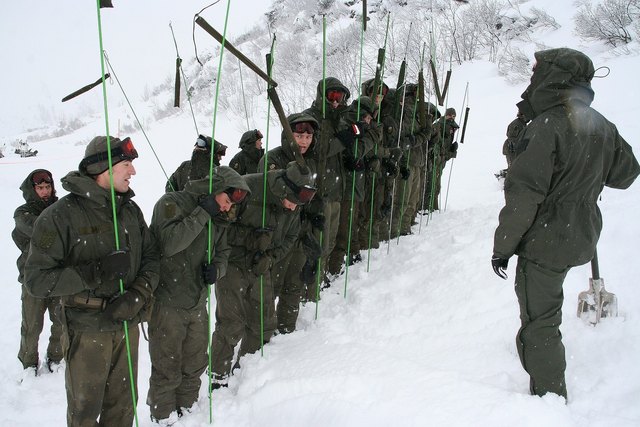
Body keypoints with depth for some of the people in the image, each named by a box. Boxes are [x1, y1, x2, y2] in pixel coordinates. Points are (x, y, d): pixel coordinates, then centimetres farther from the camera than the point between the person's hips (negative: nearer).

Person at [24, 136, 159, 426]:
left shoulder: (131, 210, 5)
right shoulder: (61, 215, -14)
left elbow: (151, 258, 3)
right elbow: (36, 280, -17)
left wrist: (138, 295, -17)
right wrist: (96, 272, -27)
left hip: (127, 324, 5)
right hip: (87, 329, -4)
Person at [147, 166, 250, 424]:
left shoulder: (219, 219, 10)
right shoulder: (173, 203, -13)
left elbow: (222, 253, 14)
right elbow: (169, 243, -27)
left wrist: (216, 270, -9)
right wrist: (202, 214, -25)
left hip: (198, 304, 7)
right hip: (167, 303, -7)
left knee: (195, 364, 19)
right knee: (168, 368, 5)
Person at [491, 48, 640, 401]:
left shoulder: (547, 127, -21)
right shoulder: (603, 127, 3)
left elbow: (524, 195, -24)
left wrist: (502, 246, -16)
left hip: (545, 242, -9)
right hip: (581, 239, 9)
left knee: (539, 324, 2)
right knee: (546, 311, 29)